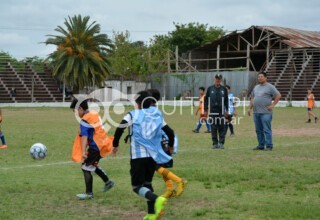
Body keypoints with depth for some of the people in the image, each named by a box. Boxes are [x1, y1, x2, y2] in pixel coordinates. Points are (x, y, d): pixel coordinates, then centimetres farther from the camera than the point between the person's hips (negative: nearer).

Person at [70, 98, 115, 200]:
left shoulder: (84, 120, -17)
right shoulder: (95, 114, 9)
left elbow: (84, 136, -27)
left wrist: (83, 152, -34)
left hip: (96, 147, -9)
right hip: (102, 144, 9)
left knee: (86, 167, -3)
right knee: (93, 165, 26)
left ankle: (89, 193, -1)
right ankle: (108, 182, 34)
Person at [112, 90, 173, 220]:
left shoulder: (132, 115, -1)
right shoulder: (157, 116, 11)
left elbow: (120, 129, -15)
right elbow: (170, 133, 12)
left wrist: (115, 144, 0)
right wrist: (171, 146, 32)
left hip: (138, 156, -5)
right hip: (153, 156, 5)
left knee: (137, 186, 0)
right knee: (147, 183, 21)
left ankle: (157, 200, -27)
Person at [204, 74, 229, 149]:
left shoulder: (224, 89, 8)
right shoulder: (210, 89, 6)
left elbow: (226, 100, 12)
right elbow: (206, 99, 9)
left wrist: (227, 110, 5)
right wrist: (205, 110, 4)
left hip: (221, 112, 0)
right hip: (212, 112, 0)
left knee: (221, 128, -2)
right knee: (213, 128, 1)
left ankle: (221, 143, 2)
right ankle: (215, 143, 7)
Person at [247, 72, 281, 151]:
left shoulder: (270, 87, -2)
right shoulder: (256, 87, 19)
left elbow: (278, 95, -3)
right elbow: (252, 98, 23)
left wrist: (273, 105, -7)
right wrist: (249, 108, 15)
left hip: (266, 112, -7)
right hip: (256, 112, 7)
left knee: (267, 130, -8)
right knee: (258, 130, 9)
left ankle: (269, 146, -6)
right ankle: (261, 145, 16)